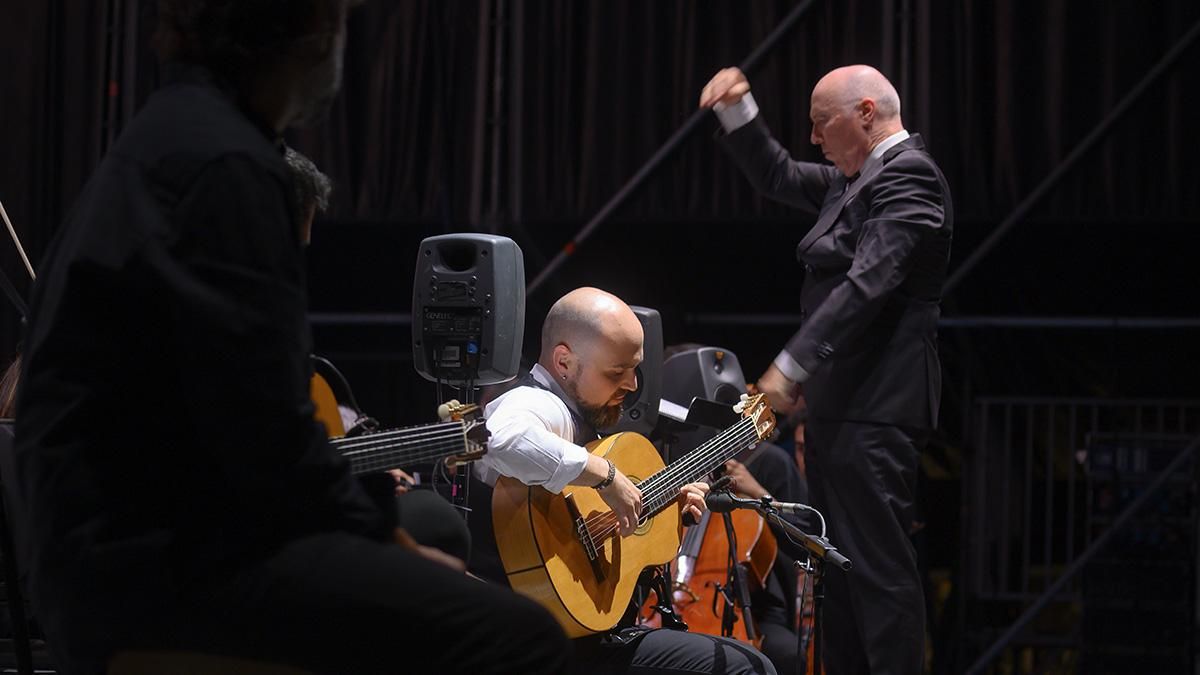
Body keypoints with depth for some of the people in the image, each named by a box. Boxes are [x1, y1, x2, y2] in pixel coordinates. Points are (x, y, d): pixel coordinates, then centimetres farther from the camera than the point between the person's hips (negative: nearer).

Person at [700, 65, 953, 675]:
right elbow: (777, 177, 32)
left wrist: (791, 365, -23)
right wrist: (738, 113, 18)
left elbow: (867, 284, -22)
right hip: (839, 406, 11)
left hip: (874, 411, -11)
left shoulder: (908, 176, -13)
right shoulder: (853, 180, 18)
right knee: (840, 566, 13)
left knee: (878, 566, -11)